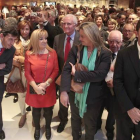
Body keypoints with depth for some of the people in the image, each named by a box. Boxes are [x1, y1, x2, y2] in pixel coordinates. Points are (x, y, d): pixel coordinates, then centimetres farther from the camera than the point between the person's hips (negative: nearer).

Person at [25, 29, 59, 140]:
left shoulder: (52, 52, -5)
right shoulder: (29, 54, -6)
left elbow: (56, 70, -6)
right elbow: (27, 73, -6)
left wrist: (46, 83, -17)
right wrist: (35, 86, -17)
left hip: (49, 88, 0)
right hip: (35, 89, 0)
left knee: (48, 110, 15)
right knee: (36, 110, 16)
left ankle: (48, 127, 41)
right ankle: (37, 128, 41)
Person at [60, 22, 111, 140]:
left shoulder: (105, 53, -15)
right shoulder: (76, 50, -9)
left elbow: (100, 74, -27)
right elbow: (66, 70, -18)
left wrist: (77, 74, -24)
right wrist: (64, 91, -30)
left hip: (93, 96, -2)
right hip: (75, 93, 3)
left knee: (90, 125, 18)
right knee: (75, 119, 25)